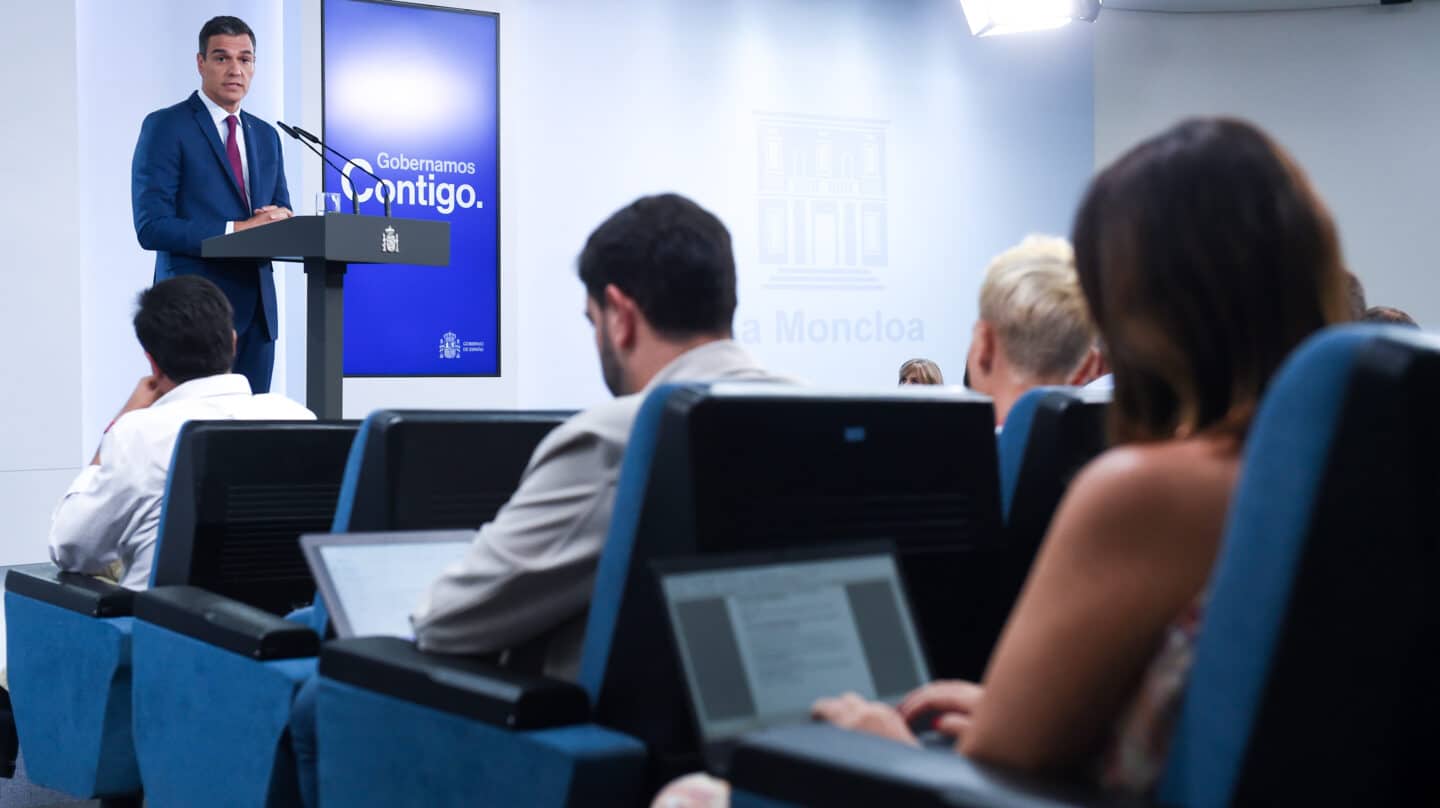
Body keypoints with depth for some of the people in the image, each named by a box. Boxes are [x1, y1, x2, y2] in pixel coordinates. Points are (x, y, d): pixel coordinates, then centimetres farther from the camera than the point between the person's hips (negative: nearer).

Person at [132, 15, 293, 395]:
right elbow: (151, 227, -11)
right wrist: (235, 230, -20)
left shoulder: (266, 135, 16)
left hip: (257, 308, 6)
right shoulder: (165, 126, -4)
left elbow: (281, 213, 19)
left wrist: (282, 221, -6)